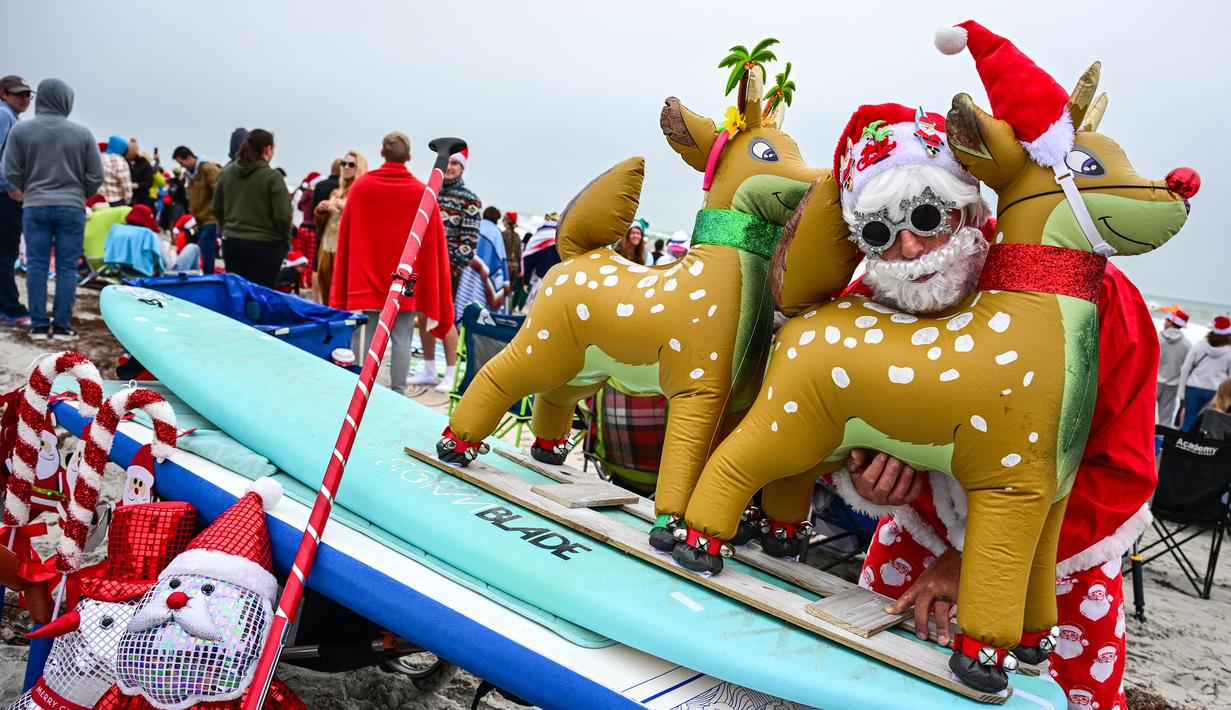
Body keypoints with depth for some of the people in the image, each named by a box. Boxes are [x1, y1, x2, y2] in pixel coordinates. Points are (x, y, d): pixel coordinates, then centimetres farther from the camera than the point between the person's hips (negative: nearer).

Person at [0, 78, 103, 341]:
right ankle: (62, 325, 4)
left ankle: (38, 325, 8)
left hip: (34, 207, 1)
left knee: (36, 265, 7)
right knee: (67, 267, 3)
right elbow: (95, 177, -1)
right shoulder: (82, 133, -3)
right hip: (72, 208, -1)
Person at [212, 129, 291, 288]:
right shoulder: (272, 177, -13)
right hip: (265, 245, -5)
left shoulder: (225, 173, 5)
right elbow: (282, 216, -13)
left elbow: (217, 209, 12)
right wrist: (285, 239, 5)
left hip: (231, 242, 6)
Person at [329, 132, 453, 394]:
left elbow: (344, 238, 4)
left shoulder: (360, 187, 0)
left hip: (365, 282, 1)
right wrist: (432, 300, 4)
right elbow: (434, 247, -3)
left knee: (365, 340, 6)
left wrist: (340, 292, 11)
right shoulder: (424, 194, -4)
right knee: (402, 340, 5)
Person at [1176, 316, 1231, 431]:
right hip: (1215, 392, -1)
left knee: (1188, 424, 4)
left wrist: (1181, 393, 5)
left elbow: (1185, 369, 0)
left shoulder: (1199, 345, -1)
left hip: (1194, 389, 1)